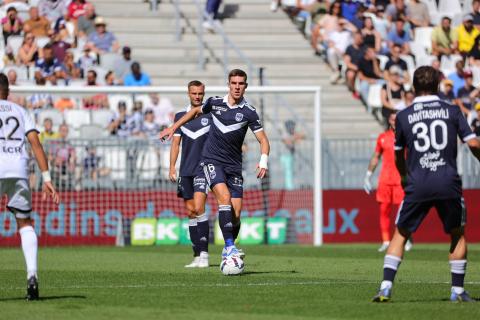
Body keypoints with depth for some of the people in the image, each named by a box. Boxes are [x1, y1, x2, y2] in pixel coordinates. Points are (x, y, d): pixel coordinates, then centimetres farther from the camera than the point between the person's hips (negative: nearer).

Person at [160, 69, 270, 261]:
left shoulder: (249, 112, -4)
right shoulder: (215, 103, 2)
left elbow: (263, 140, -4)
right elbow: (196, 111, 23)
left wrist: (263, 162, -21)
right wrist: (173, 128, 24)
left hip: (234, 165, 1)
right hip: (212, 160, -1)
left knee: (236, 213, -5)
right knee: (225, 198, -25)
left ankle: (228, 250, 16)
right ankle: (229, 246, -27)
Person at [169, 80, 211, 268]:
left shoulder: (211, 115, 1)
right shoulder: (180, 116, 10)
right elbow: (175, 143, 11)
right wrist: (172, 167, 2)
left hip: (204, 168, -4)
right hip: (185, 171, 4)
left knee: (198, 208, -17)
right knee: (190, 212, 5)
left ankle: (204, 254, -17)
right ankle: (197, 256, 11)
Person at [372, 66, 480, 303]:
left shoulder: (403, 116, 7)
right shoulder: (452, 111, 4)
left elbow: (398, 155, 18)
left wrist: (404, 177, 38)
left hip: (417, 185, 0)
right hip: (449, 184, 0)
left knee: (400, 234, 11)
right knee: (458, 234, 17)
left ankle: (386, 287, 0)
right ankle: (457, 290, 14)